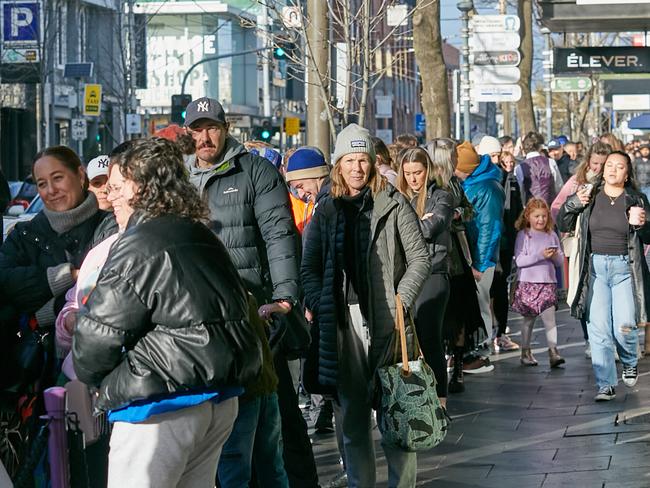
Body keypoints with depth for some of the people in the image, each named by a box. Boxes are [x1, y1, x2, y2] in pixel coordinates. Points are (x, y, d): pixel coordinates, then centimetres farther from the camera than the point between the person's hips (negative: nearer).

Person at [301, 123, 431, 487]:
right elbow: (310, 266, 10)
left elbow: (420, 258, 1)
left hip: (387, 320, -3)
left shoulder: (392, 203, 4)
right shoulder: (326, 211, 13)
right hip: (342, 321, 3)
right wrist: (319, 305, -5)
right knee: (351, 413, 7)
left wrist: (401, 301, -9)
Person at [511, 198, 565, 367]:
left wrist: (555, 256, -11)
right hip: (528, 283, -2)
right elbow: (519, 261, -12)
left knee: (549, 317, -8)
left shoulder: (551, 235, 10)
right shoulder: (523, 235, -2)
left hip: (548, 282, 2)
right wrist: (540, 255, -19)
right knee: (529, 319, 7)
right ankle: (525, 352, 19)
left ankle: (553, 352, -13)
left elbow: (560, 262, 12)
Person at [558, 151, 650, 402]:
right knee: (598, 328, -5)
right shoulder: (591, 196, 6)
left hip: (624, 267, -1)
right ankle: (606, 385, 1)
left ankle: (629, 363, 25)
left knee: (624, 327, -8)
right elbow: (563, 225, 8)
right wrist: (573, 204, -9)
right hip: (595, 266, 1)